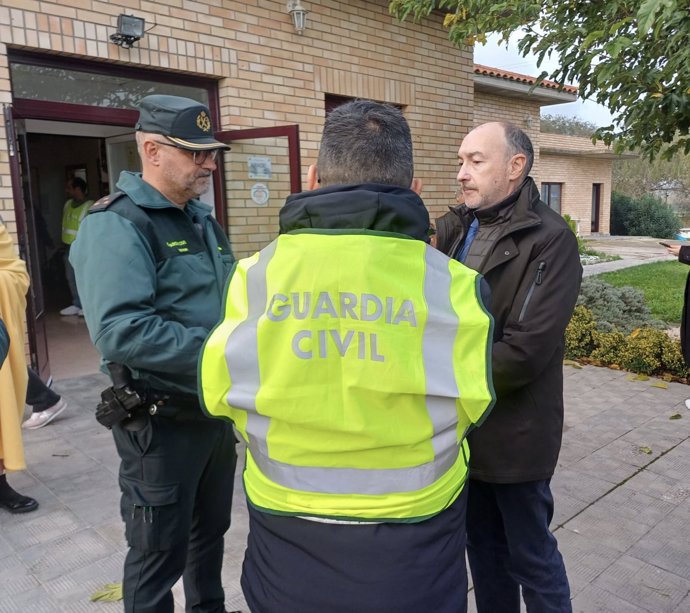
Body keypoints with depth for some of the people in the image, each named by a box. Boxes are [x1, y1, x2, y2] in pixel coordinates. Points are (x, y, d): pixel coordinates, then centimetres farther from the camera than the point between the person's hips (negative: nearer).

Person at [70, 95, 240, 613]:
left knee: (210, 531, 25)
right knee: (160, 553, 11)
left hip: (217, 410, 8)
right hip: (162, 422, -8)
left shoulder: (202, 219, 10)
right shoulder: (116, 224, -18)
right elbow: (119, 331, -30)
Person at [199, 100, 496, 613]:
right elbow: (470, 406, -3)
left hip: (287, 555, 1)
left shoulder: (251, 279, -15)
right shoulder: (453, 285, -17)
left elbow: (219, 397, -2)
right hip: (414, 555, 0)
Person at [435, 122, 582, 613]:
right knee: (483, 545, 23)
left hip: (512, 431, -5)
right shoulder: (456, 227, 4)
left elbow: (525, 350, -23)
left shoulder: (550, 239, -15)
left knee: (531, 554, 15)